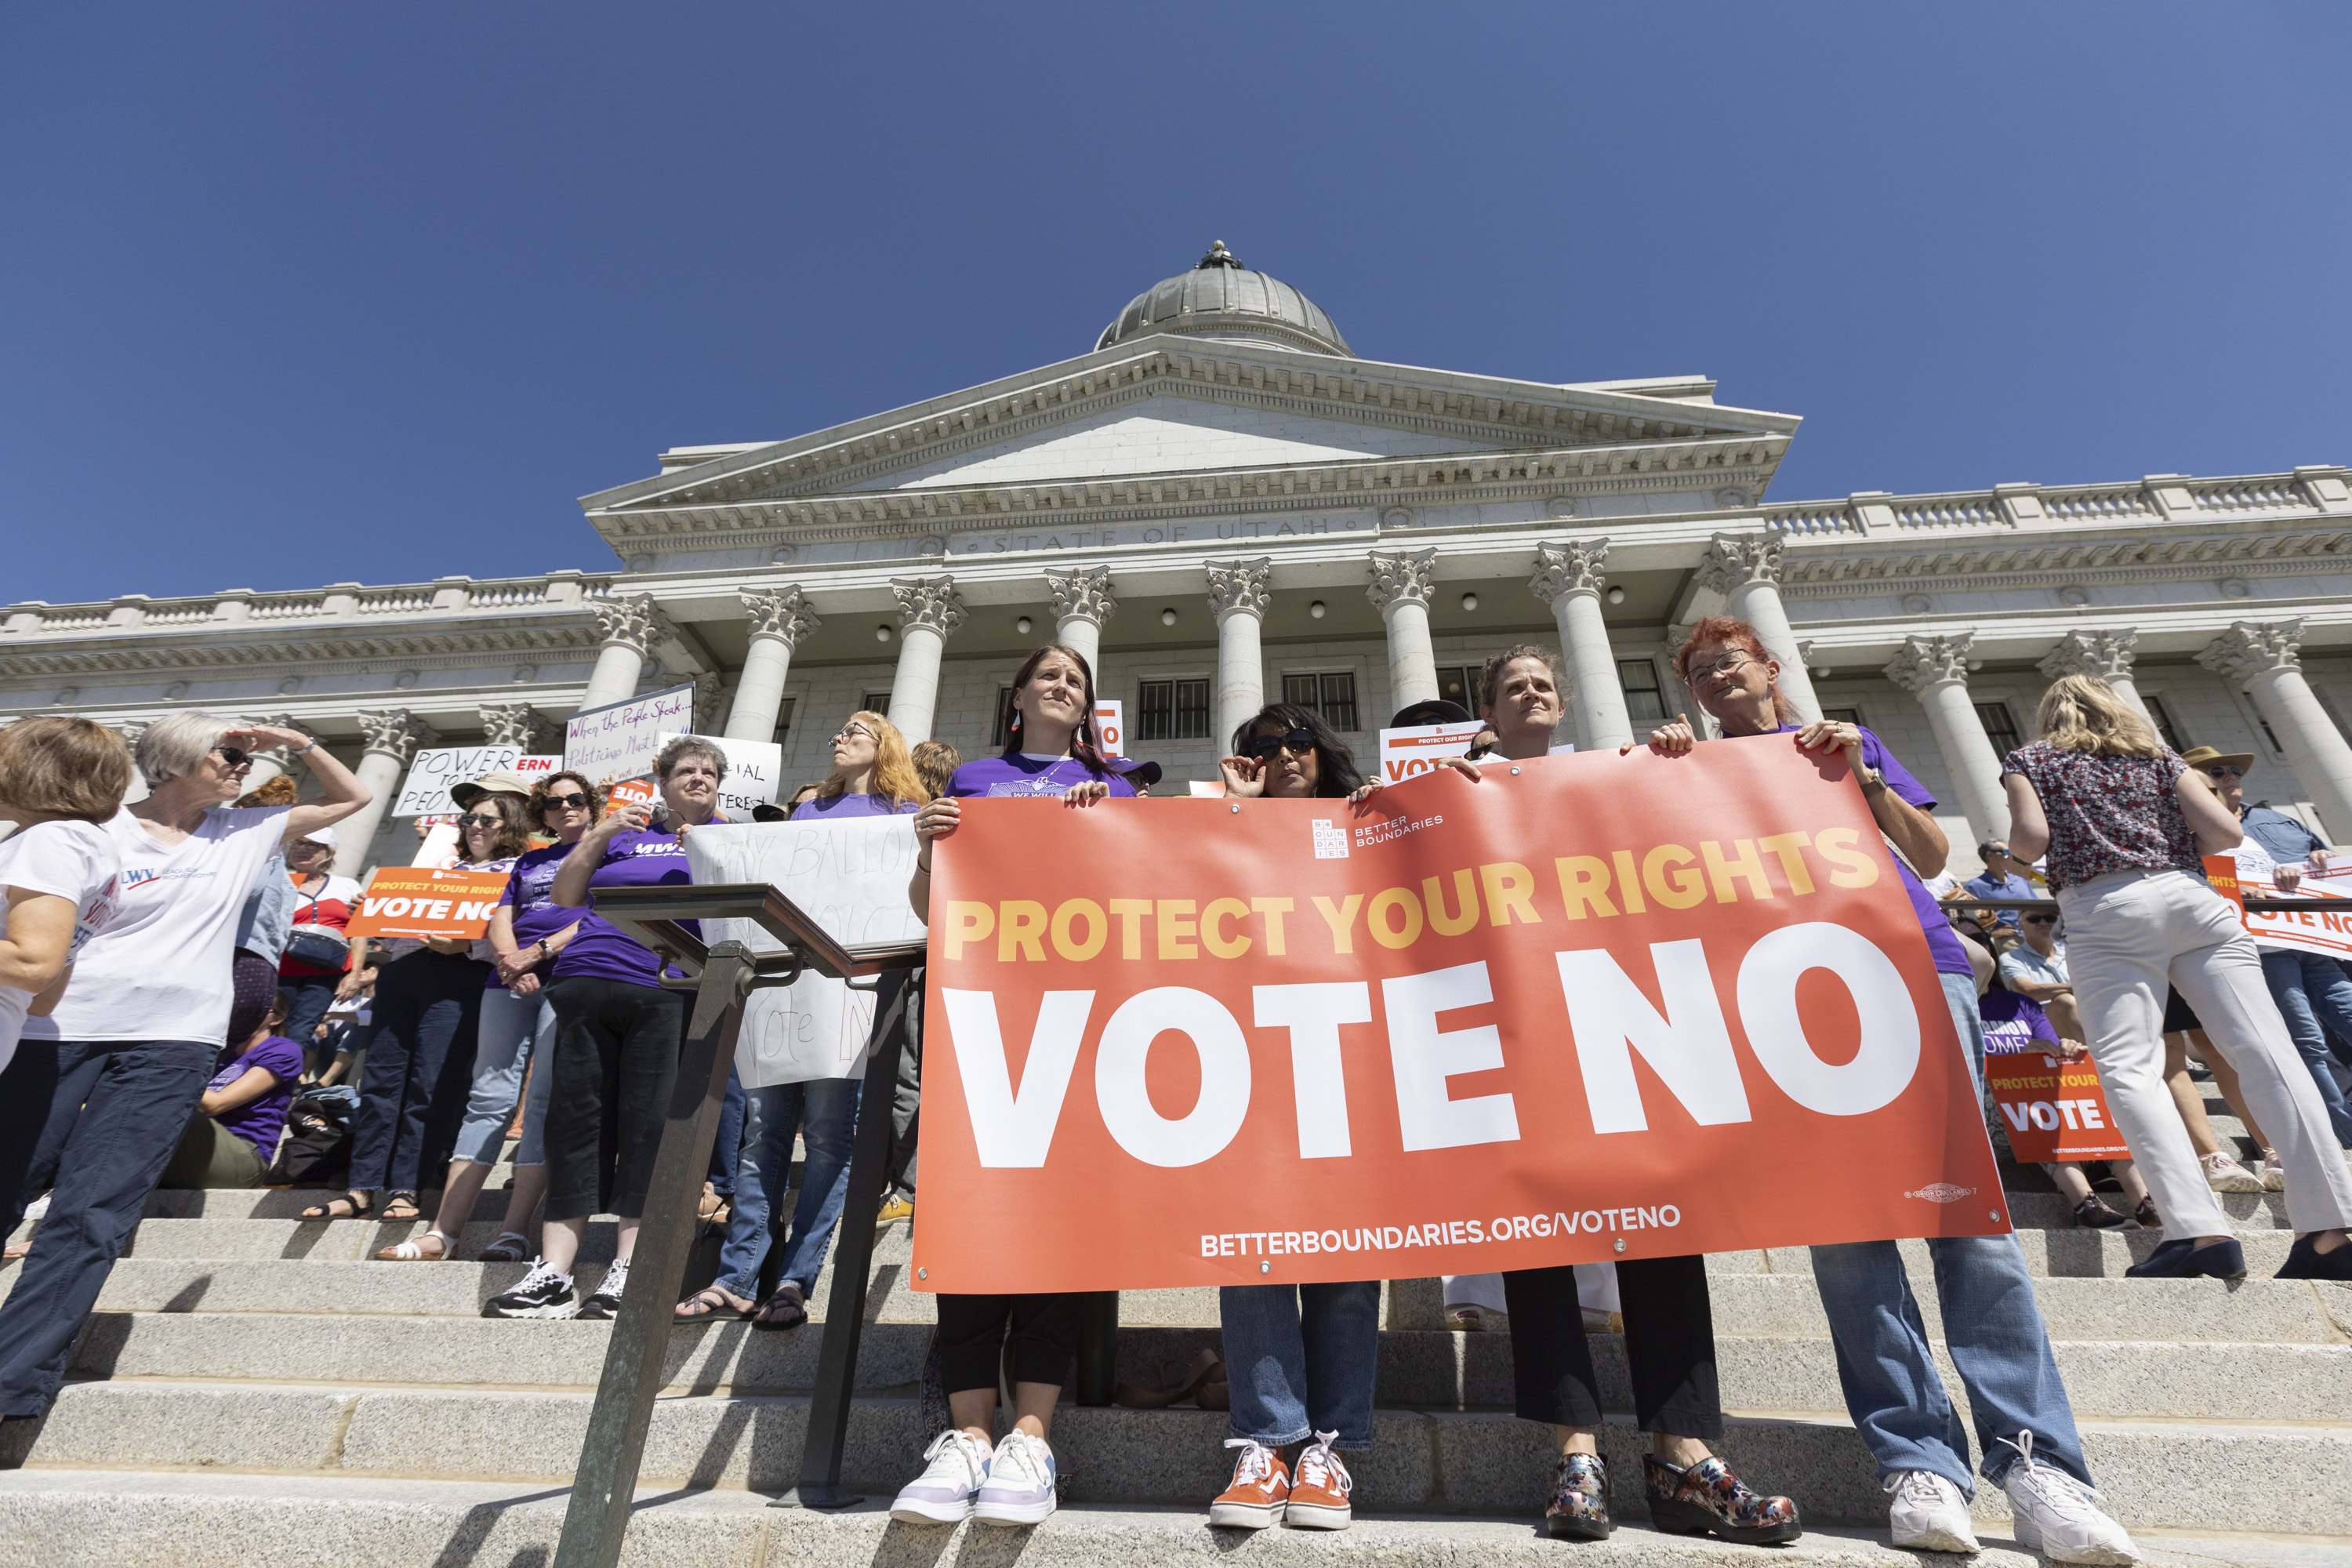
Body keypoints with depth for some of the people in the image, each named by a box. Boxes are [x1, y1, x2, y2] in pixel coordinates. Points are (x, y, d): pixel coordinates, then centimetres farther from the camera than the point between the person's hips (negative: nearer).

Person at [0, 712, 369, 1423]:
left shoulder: (244, 833, 13)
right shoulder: (98, 832, 3)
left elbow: (352, 797, 18)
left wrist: (295, 741, 7)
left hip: (173, 1045, 1)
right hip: (60, 1031, -1)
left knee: (89, 1217, -4)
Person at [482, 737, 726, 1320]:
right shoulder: (626, 830, 23)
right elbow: (563, 896, 18)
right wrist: (598, 836, 5)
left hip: (667, 993, -3)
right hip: (587, 983, 3)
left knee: (648, 1124, -5)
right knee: (575, 1118, 1)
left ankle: (628, 1273, 2)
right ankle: (552, 1276, 7)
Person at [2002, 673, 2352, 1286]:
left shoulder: (2030, 760, 14)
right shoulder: (2156, 752, 23)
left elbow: (2032, 837, -3)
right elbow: (2226, 830, 11)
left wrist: (2015, 839, 20)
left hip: (2106, 912, -4)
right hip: (2192, 898, 5)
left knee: (2128, 1067, -12)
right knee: (2265, 1051, -4)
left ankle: (2200, 1231, -24)